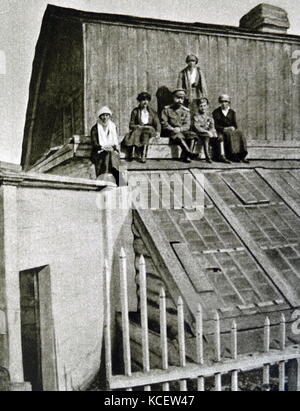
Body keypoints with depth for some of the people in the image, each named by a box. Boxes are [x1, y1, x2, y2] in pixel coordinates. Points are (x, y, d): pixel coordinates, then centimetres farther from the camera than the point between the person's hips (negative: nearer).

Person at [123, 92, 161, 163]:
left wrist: (158, 132, -11)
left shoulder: (152, 112, 16)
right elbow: (131, 125, 9)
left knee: (146, 132, -36)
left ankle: (143, 155, -46)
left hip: (149, 129, 0)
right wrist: (138, 126, -12)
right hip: (138, 129, 0)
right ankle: (130, 154, -46)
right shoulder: (135, 111, 13)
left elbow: (157, 123, 8)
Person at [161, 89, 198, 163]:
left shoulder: (186, 111, 12)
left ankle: (185, 156, -33)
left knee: (192, 135, -25)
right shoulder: (167, 109, 6)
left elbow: (187, 125, 2)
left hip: (182, 131, 3)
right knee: (179, 136, -36)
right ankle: (189, 153, -40)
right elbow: (164, 123, -2)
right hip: (170, 131, -3)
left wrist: (180, 129, -18)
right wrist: (172, 129, -17)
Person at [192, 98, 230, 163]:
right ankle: (207, 157, -35)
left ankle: (222, 156, -13)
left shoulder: (209, 115, 14)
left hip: (209, 133, 6)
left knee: (220, 139, -14)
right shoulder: (196, 115, -3)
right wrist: (207, 132, -25)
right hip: (199, 134, -5)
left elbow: (212, 126, 10)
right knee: (206, 137, -37)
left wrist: (213, 132, -14)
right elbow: (196, 127, -15)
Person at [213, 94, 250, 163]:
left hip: (231, 130, 3)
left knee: (239, 134, -28)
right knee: (229, 135, -36)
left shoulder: (232, 112, 13)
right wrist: (224, 128, -18)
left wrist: (233, 127, -16)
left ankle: (241, 156, -33)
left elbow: (235, 124, 8)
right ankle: (233, 156, -40)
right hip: (221, 131, -3)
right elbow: (215, 125, -4)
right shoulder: (216, 112, 3)